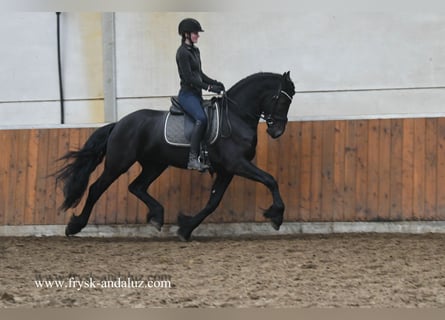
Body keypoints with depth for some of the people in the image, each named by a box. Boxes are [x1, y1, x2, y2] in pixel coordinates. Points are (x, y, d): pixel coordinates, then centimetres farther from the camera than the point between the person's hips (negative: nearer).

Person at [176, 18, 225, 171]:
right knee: (201, 118, -31)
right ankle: (193, 159, -37)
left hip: (197, 94, 10)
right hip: (187, 94, -10)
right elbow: (188, 78, -17)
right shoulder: (183, 52, -12)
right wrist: (209, 87, -19)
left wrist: (214, 83, 7)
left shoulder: (195, 51, 16)